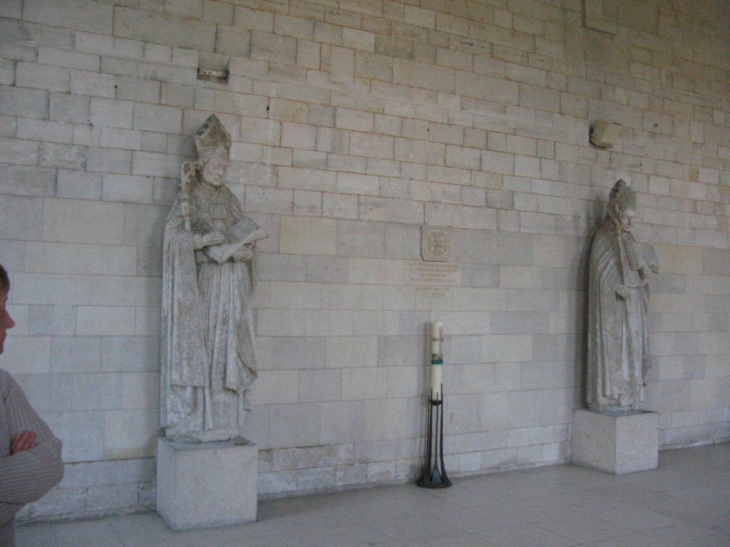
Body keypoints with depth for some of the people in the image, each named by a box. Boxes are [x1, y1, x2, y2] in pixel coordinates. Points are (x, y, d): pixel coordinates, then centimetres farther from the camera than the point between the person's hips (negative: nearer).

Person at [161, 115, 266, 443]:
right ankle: (188, 424, 0)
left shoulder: (228, 199, 17)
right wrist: (222, 249, -18)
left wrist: (243, 247, -10)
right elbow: (181, 235, -11)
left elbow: (244, 231, 13)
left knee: (225, 351, 3)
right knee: (195, 347, -6)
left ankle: (221, 422, 8)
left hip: (228, 287, 5)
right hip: (199, 283, -5)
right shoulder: (188, 198, 1)